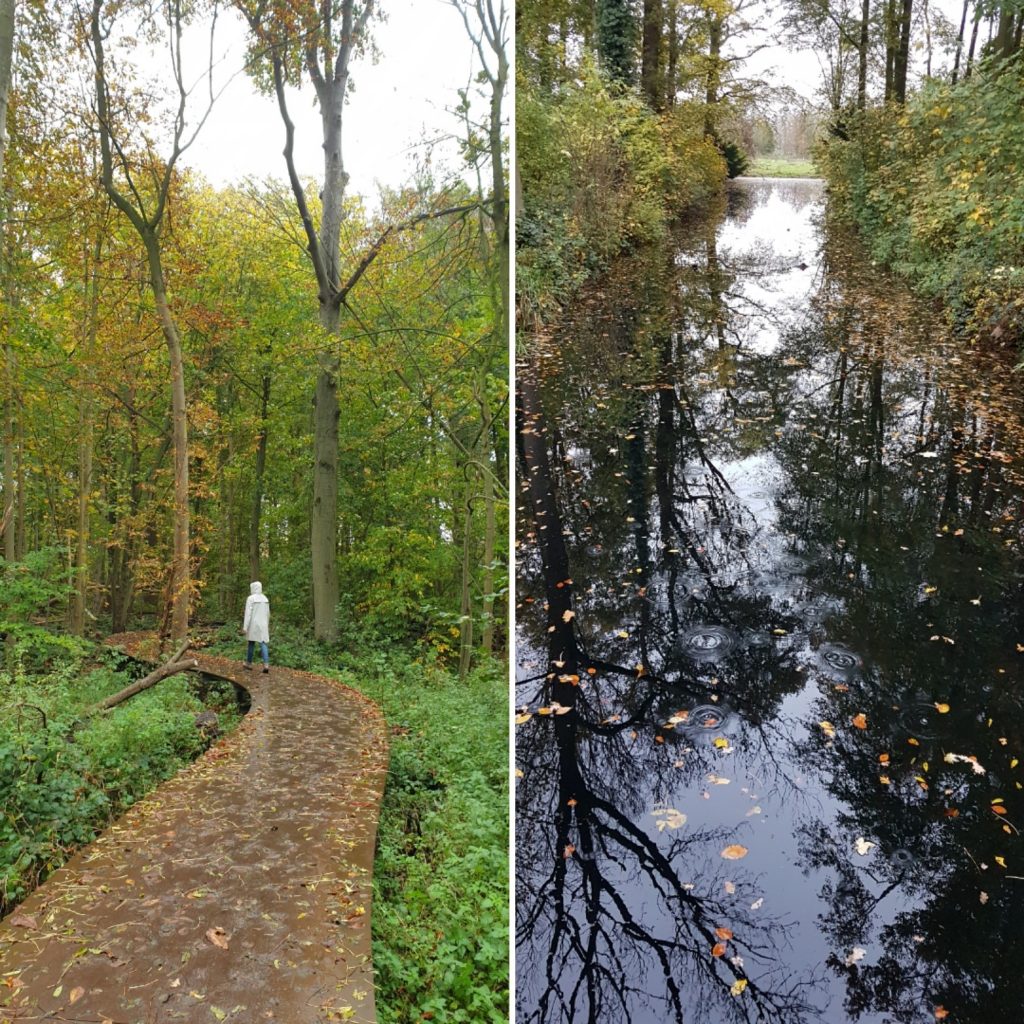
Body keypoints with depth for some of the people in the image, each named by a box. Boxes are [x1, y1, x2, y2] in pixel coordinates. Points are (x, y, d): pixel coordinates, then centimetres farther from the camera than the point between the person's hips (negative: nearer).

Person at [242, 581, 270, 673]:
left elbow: (248, 613, -15)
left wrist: (245, 627, -14)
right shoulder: (265, 598, 9)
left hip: (253, 624, -4)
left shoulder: (250, 598, -10)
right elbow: (267, 614, 16)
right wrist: (267, 625, 27)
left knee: (251, 643, 12)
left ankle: (249, 663, 25)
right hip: (263, 624, 4)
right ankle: (266, 665, -17)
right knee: (263, 644, -1)